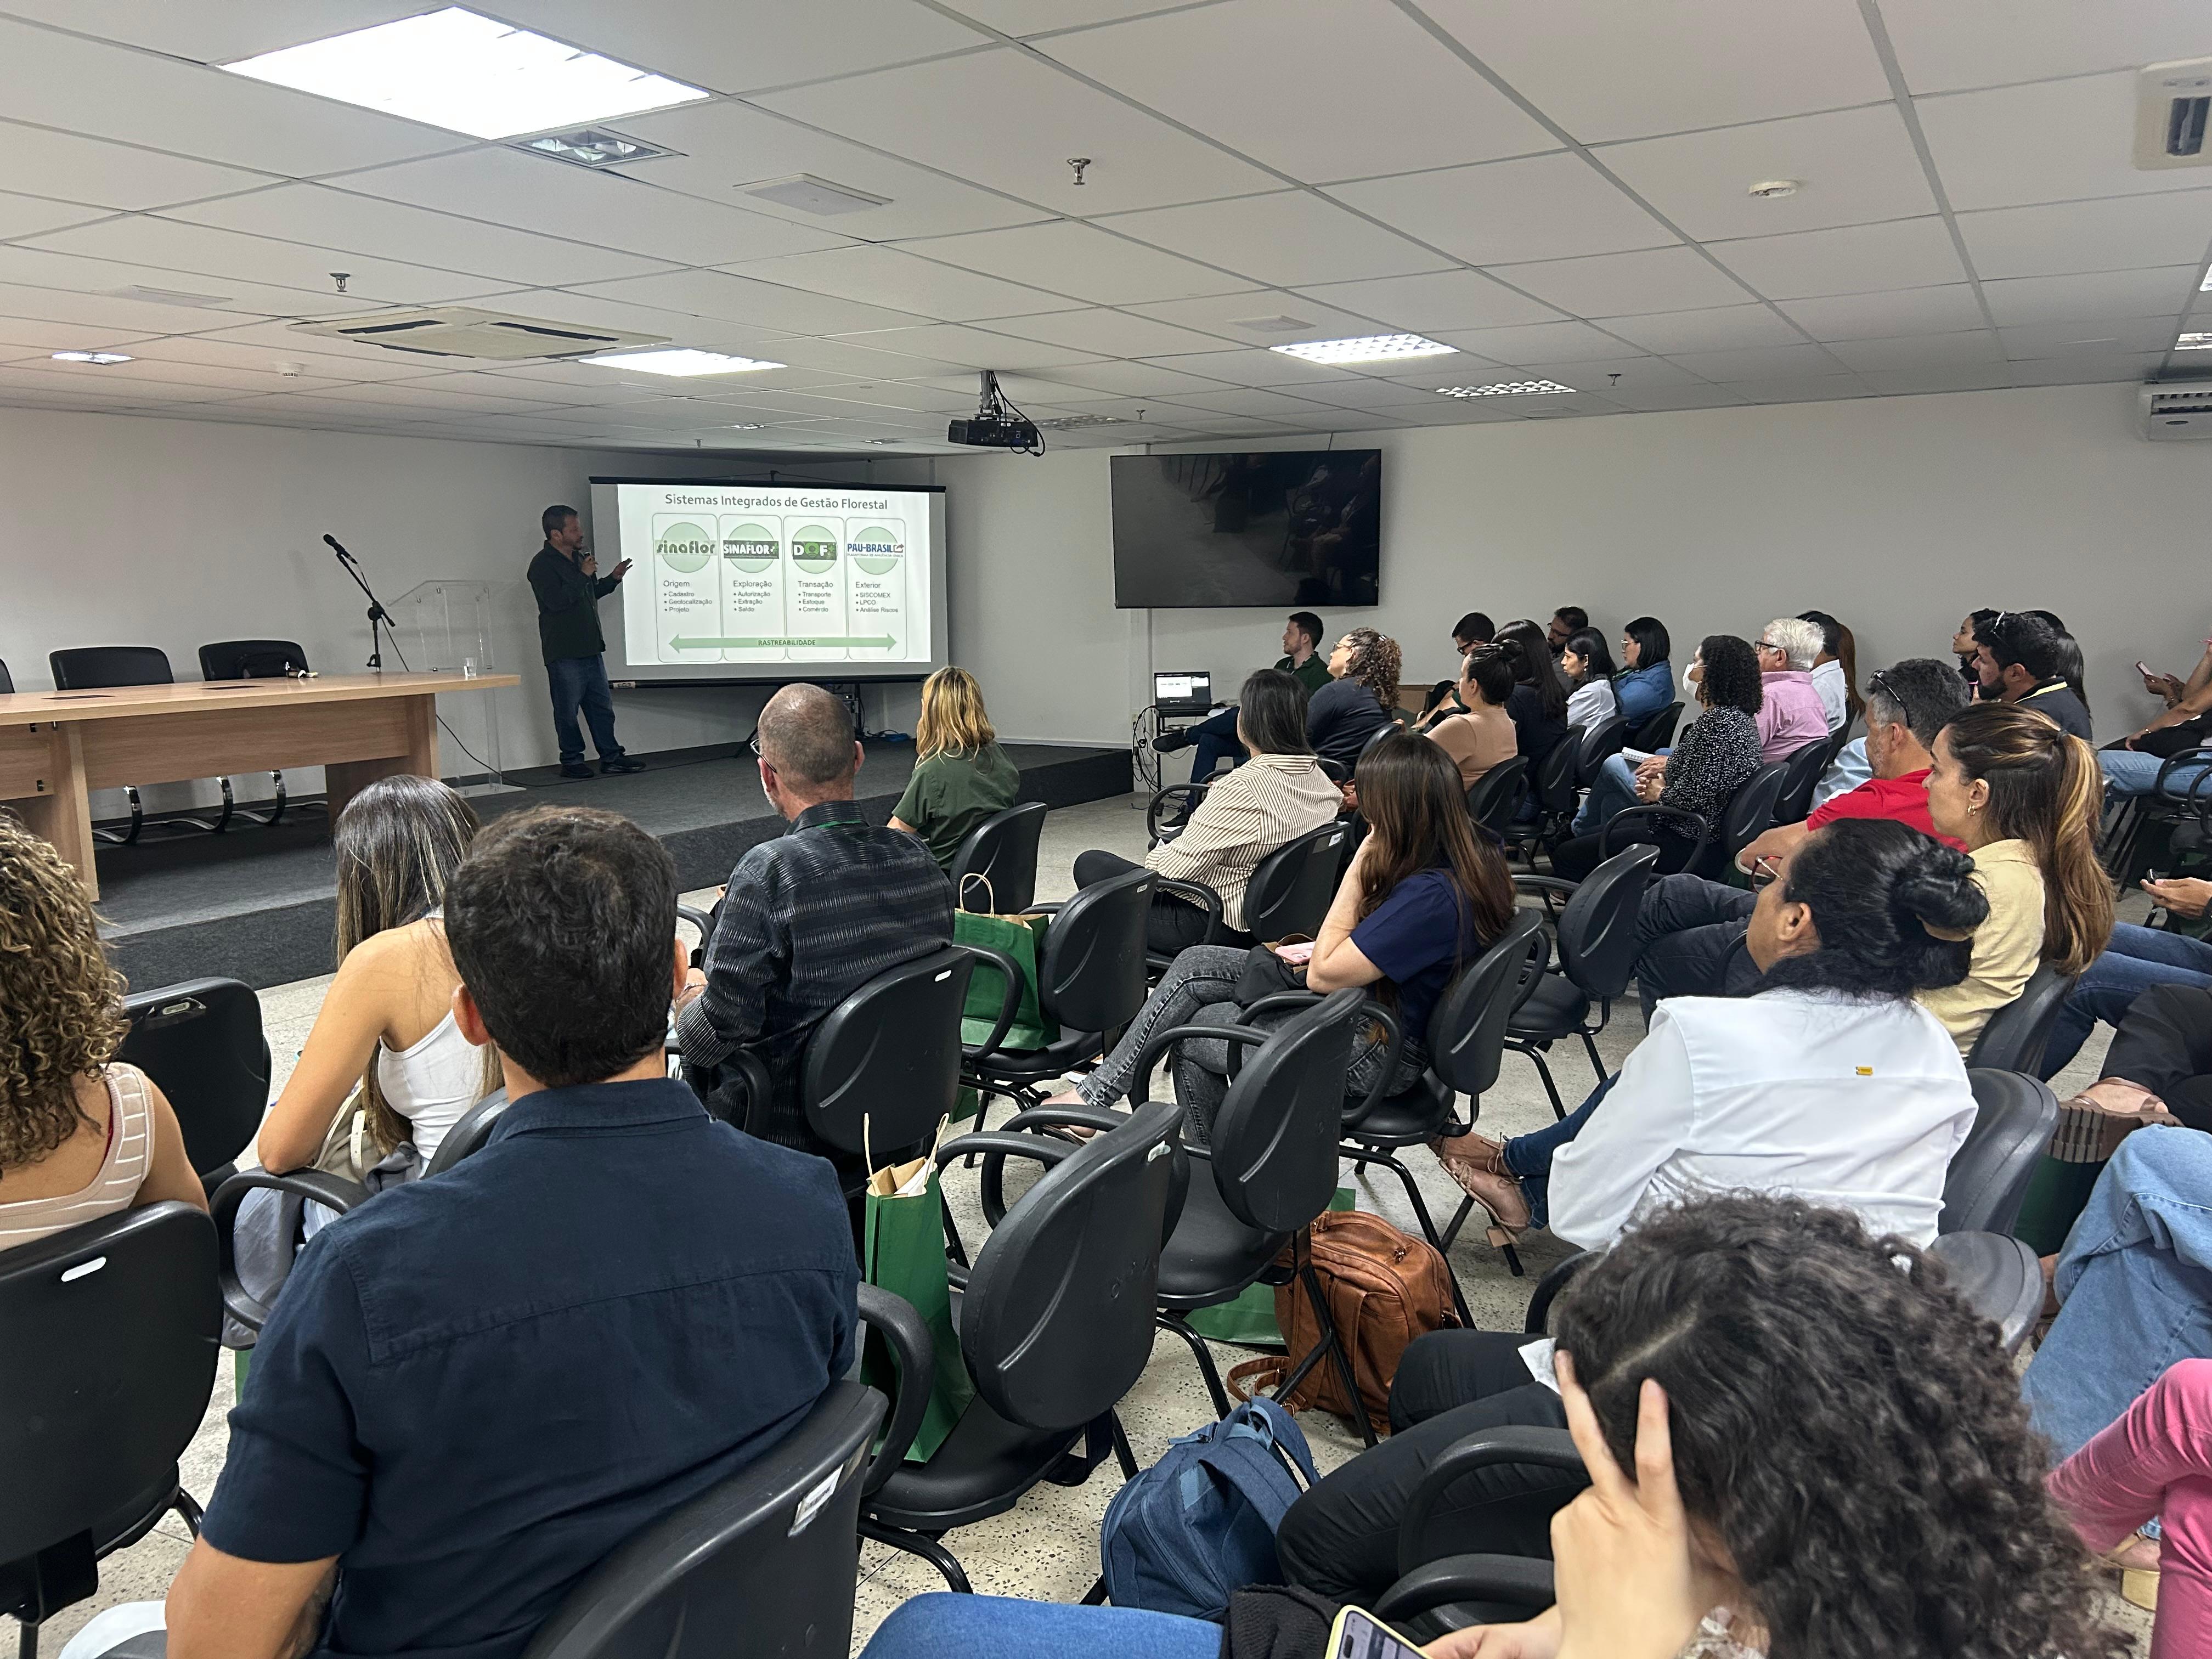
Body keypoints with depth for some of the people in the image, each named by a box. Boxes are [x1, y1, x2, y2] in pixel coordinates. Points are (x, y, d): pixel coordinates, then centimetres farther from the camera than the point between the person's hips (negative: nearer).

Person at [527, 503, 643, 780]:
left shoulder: (579, 558, 15)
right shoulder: (543, 565, -12)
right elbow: (556, 600, -25)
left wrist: (613, 578, 15)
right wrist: (583, 575, -19)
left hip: (591, 648, 8)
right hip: (564, 653, -8)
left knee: (602, 705, 11)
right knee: (567, 710, 0)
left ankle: (611, 757, 17)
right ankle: (571, 761, 10)